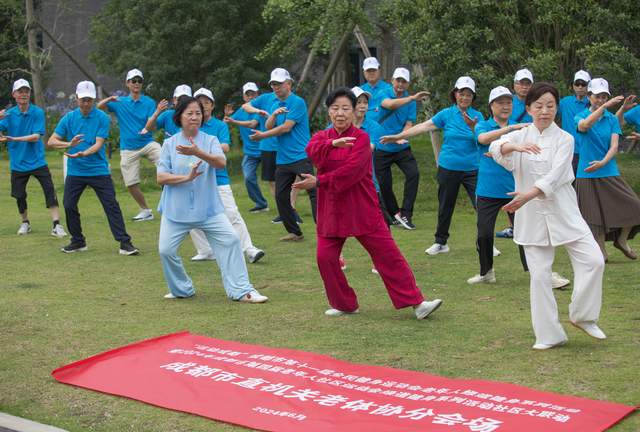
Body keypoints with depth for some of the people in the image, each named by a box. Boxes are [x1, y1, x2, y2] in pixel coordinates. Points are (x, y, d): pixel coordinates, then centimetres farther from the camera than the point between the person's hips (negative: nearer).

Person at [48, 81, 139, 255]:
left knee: (112, 206, -6)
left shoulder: (102, 118, -7)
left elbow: (98, 144, -14)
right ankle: (78, 241, 22)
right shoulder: (69, 118, 1)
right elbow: (51, 141, -2)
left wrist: (83, 154, -32)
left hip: (99, 170, -3)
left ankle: (125, 243, -3)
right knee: (69, 206, 3)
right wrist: (70, 144, -21)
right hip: (75, 171, 3)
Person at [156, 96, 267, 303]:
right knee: (166, 249, -4)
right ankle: (182, 289, 20)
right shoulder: (170, 143, 3)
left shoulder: (210, 140, 1)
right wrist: (186, 177, -19)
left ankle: (240, 290, -1)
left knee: (230, 240, -10)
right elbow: (161, 177, -3)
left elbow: (221, 162, -19)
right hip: (176, 208, 1)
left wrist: (197, 152, -35)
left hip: (208, 207, -1)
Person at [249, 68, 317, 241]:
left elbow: (286, 128, -13)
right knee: (281, 196, 9)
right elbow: (268, 126, 6)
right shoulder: (274, 104, 15)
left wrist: (262, 135, -2)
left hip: (301, 157, -8)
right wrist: (274, 114, -14)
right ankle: (294, 232, 19)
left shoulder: (298, 102, -8)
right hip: (282, 159, 8)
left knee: (313, 193, -12)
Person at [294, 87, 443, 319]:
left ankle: (416, 303, -1)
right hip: (331, 211, 4)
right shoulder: (322, 136, 9)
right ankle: (344, 304, 19)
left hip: (362, 210, -4)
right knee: (325, 258, 0)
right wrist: (334, 143, -30)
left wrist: (319, 182, -16)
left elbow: (350, 172, -19)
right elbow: (312, 151, -15)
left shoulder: (361, 137, -5)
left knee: (388, 254, -4)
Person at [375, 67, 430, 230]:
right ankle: (394, 213, 25)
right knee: (384, 184, 2)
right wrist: (412, 98, -44)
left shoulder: (410, 101, 0)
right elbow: (390, 104, -32)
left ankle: (405, 214, -10)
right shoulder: (385, 94, -8)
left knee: (413, 174, -17)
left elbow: (409, 123, -5)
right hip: (382, 148, -2)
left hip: (402, 148, 2)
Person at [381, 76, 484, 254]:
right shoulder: (446, 114, 0)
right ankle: (440, 243, 25)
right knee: (445, 207, 10)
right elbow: (422, 127, -4)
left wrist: (473, 127, -26)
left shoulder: (477, 116, 1)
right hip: (448, 168, 0)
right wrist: (398, 136, -9)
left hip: (472, 169, 0)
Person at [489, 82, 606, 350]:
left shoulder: (564, 139, 1)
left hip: (563, 211, 0)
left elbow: (555, 175, -16)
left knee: (593, 260, -12)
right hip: (532, 215, 0)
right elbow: (496, 148, -18)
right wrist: (517, 146, -40)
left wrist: (529, 194, -32)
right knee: (539, 274, 0)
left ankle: (582, 316, 9)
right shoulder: (519, 136, 5)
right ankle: (550, 335, 11)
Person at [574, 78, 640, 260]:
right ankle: (601, 251, 17)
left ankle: (621, 240, 15)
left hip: (609, 172, 2)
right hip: (587, 174, -2)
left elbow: (614, 146, -6)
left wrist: (603, 162, -24)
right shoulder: (581, 116, 1)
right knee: (595, 215, 0)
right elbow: (584, 125, -25)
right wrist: (604, 106, -35)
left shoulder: (612, 119, 6)